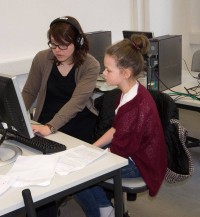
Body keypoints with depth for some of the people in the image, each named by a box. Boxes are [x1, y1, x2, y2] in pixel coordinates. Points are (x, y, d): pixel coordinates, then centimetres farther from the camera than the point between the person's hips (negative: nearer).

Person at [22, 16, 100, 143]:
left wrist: (50, 127, -32)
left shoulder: (90, 66, -10)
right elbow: (28, 93, 6)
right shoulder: (42, 58, -2)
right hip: (45, 121, 2)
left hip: (80, 125, -1)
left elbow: (76, 102, -20)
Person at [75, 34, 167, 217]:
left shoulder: (136, 108, -32)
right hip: (128, 151, 9)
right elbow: (116, 129, 8)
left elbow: (117, 153, -22)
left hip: (138, 164, -9)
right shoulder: (130, 92, -3)